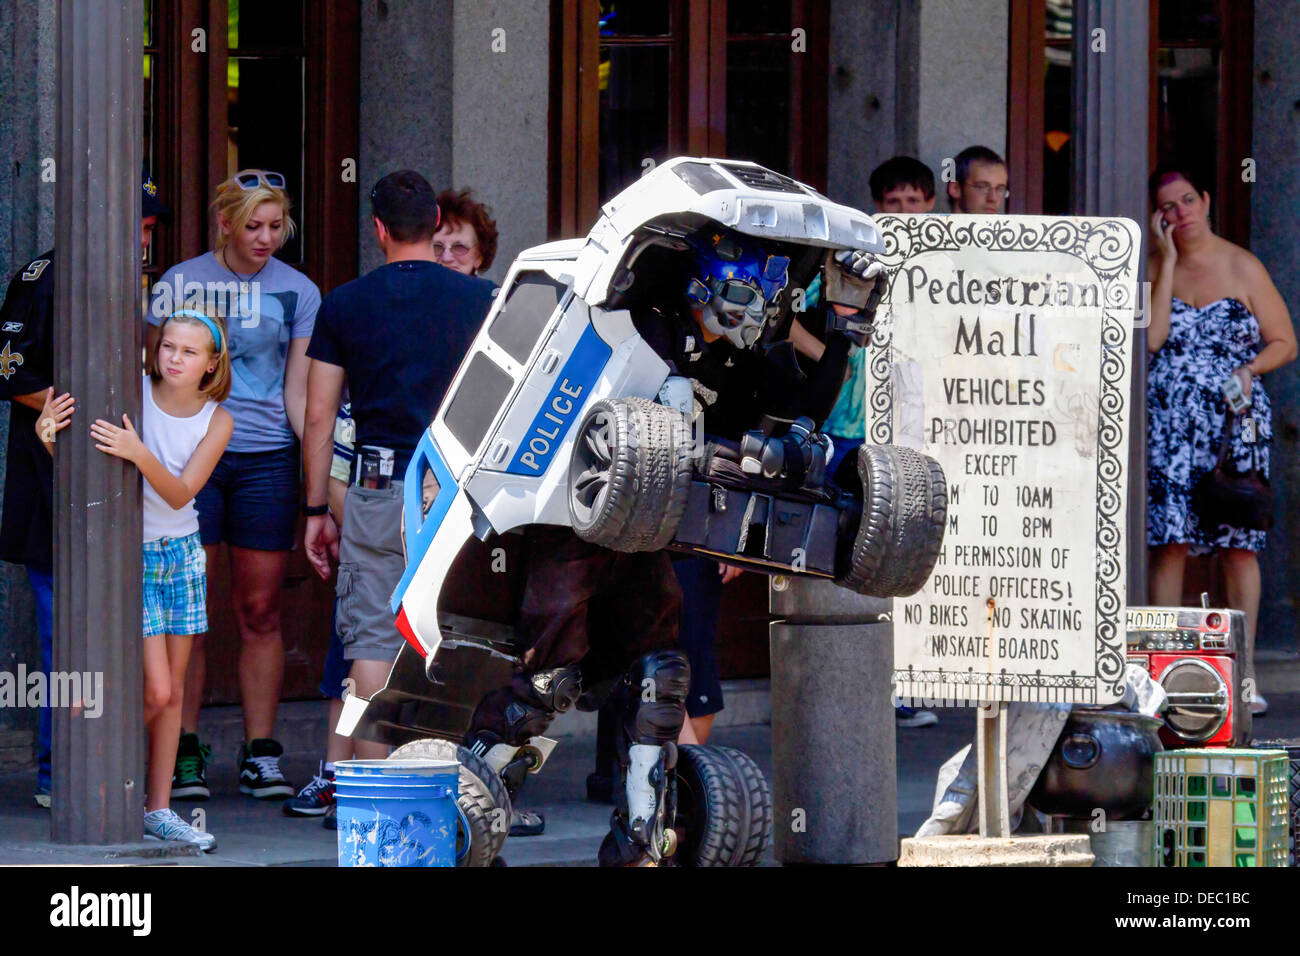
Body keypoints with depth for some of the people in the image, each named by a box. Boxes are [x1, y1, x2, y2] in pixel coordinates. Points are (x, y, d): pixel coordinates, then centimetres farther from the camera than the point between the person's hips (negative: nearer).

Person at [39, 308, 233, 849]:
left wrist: (140, 455, -32)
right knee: (156, 691, -10)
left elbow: (180, 493, -15)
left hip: (181, 553, 4)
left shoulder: (216, 420, -4)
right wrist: (50, 432, -29)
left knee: (174, 690, 7)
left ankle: (159, 810, 15)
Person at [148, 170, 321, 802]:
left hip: (267, 459, 1)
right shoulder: (179, 284, 4)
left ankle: (261, 755, 8)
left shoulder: (297, 292, 7)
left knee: (260, 611, 3)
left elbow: (298, 394, 7)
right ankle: (185, 755, 3)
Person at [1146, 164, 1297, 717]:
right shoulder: (1153, 268, 8)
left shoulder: (1242, 268, 5)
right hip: (1167, 422, 1)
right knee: (1168, 542, -5)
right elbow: (1153, 337, -9)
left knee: (1240, 544, -3)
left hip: (1235, 422, -1)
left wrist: (1248, 370, -11)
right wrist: (1167, 259, -6)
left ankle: (1244, 674, 0)